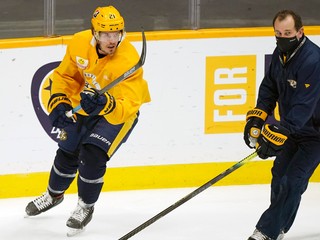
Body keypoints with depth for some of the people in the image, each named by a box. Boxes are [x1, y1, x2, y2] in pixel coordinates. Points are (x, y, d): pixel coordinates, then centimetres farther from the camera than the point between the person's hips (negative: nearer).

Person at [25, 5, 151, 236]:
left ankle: (86, 207, 4)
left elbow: (126, 107, -41)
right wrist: (59, 102, -14)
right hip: (86, 105, 5)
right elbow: (65, 75, -2)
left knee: (92, 155, -20)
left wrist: (105, 104, -58)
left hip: (121, 111, -5)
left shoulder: (129, 61, -36)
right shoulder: (79, 43, -21)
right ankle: (54, 194, 46)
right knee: (67, 152, 15)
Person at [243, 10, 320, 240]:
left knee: (292, 180, -14)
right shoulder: (281, 53, -3)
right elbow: (269, 87, 10)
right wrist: (257, 117, -4)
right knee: (280, 173, 15)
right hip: (292, 127, 9)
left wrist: (278, 134, -38)